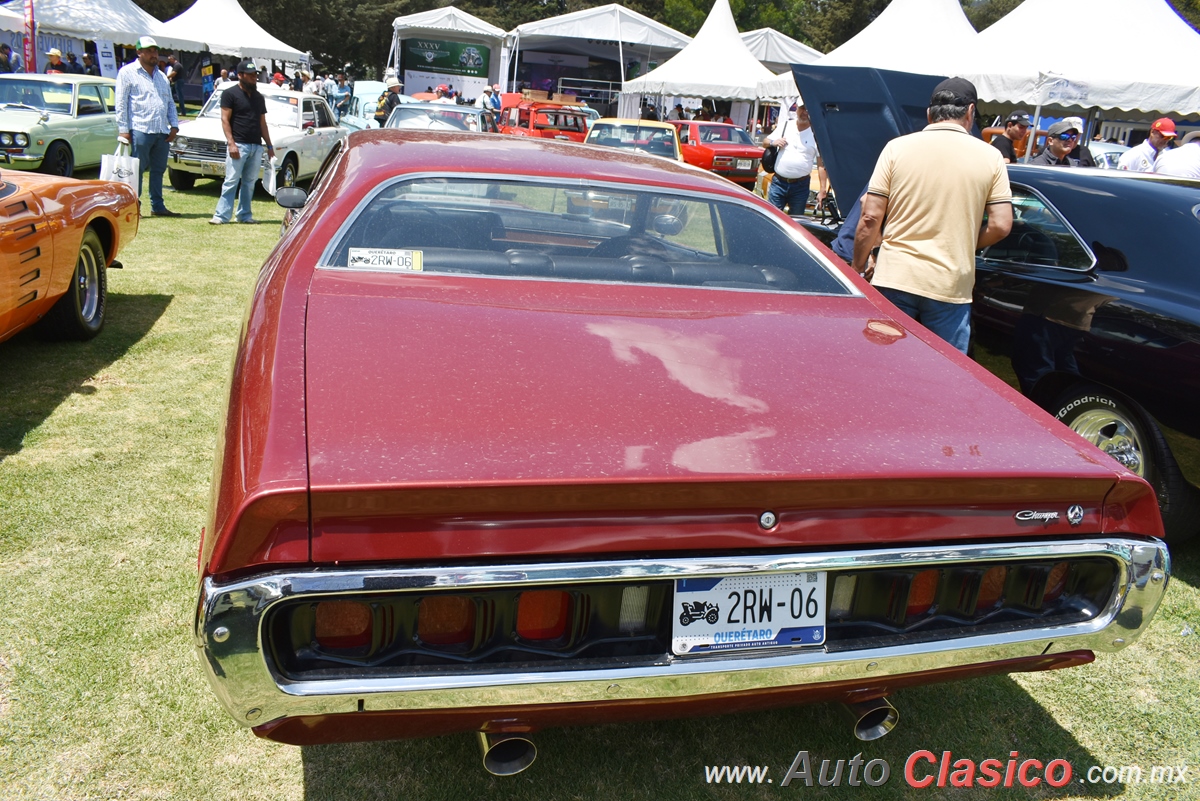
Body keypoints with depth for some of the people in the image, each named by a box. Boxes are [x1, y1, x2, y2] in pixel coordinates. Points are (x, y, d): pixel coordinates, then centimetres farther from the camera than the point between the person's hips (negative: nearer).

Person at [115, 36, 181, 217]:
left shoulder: (162, 76, 21)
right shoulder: (128, 72, 2)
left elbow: (170, 102, 23)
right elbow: (121, 103, -2)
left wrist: (174, 125, 10)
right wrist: (123, 129, -9)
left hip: (162, 132, 6)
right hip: (140, 130, -6)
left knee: (158, 170, 10)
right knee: (136, 170, -3)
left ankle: (157, 206, 17)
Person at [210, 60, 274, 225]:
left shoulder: (259, 97, 17)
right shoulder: (230, 94, 0)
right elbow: (225, 120, -5)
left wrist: (269, 145, 14)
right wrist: (231, 143, -15)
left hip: (256, 146, 5)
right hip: (238, 145, -5)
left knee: (249, 182, 7)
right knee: (231, 181, -8)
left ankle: (244, 215, 12)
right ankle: (221, 215, -7)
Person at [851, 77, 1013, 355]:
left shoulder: (897, 147, 1)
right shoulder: (990, 157, 2)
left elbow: (870, 218, -3)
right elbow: (1000, 226, -1)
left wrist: (858, 267, 8)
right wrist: (963, 245, 16)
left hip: (894, 279, 0)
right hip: (951, 287, 0)